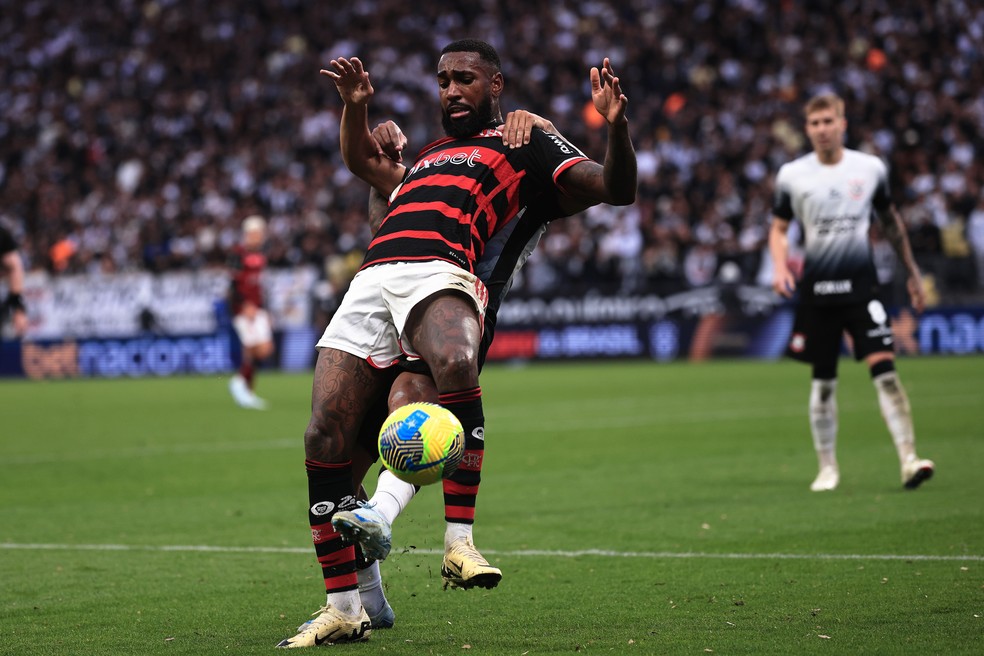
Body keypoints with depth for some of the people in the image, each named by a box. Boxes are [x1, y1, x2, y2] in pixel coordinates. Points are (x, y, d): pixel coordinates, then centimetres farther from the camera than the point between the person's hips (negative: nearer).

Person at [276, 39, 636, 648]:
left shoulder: (527, 143, 19)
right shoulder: (430, 156, 37)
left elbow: (616, 189, 8)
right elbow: (363, 161, 54)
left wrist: (616, 126, -10)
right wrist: (356, 106, 37)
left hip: (439, 273, -6)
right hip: (371, 280, 6)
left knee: (456, 363, -41)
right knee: (325, 438, -9)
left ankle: (460, 540, -35)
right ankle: (345, 607, -2)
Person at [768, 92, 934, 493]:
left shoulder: (870, 169, 3)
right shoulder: (792, 175, 1)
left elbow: (890, 222, 16)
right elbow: (778, 228, 11)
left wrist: (912, 274, 18)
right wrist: (780, 267, -8)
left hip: (861, 286, -1)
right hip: (816, 290, 1)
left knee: (884, 369, -15)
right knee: (823, 381, 6)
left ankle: (909, 459, -17)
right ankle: (827, 468, 18)